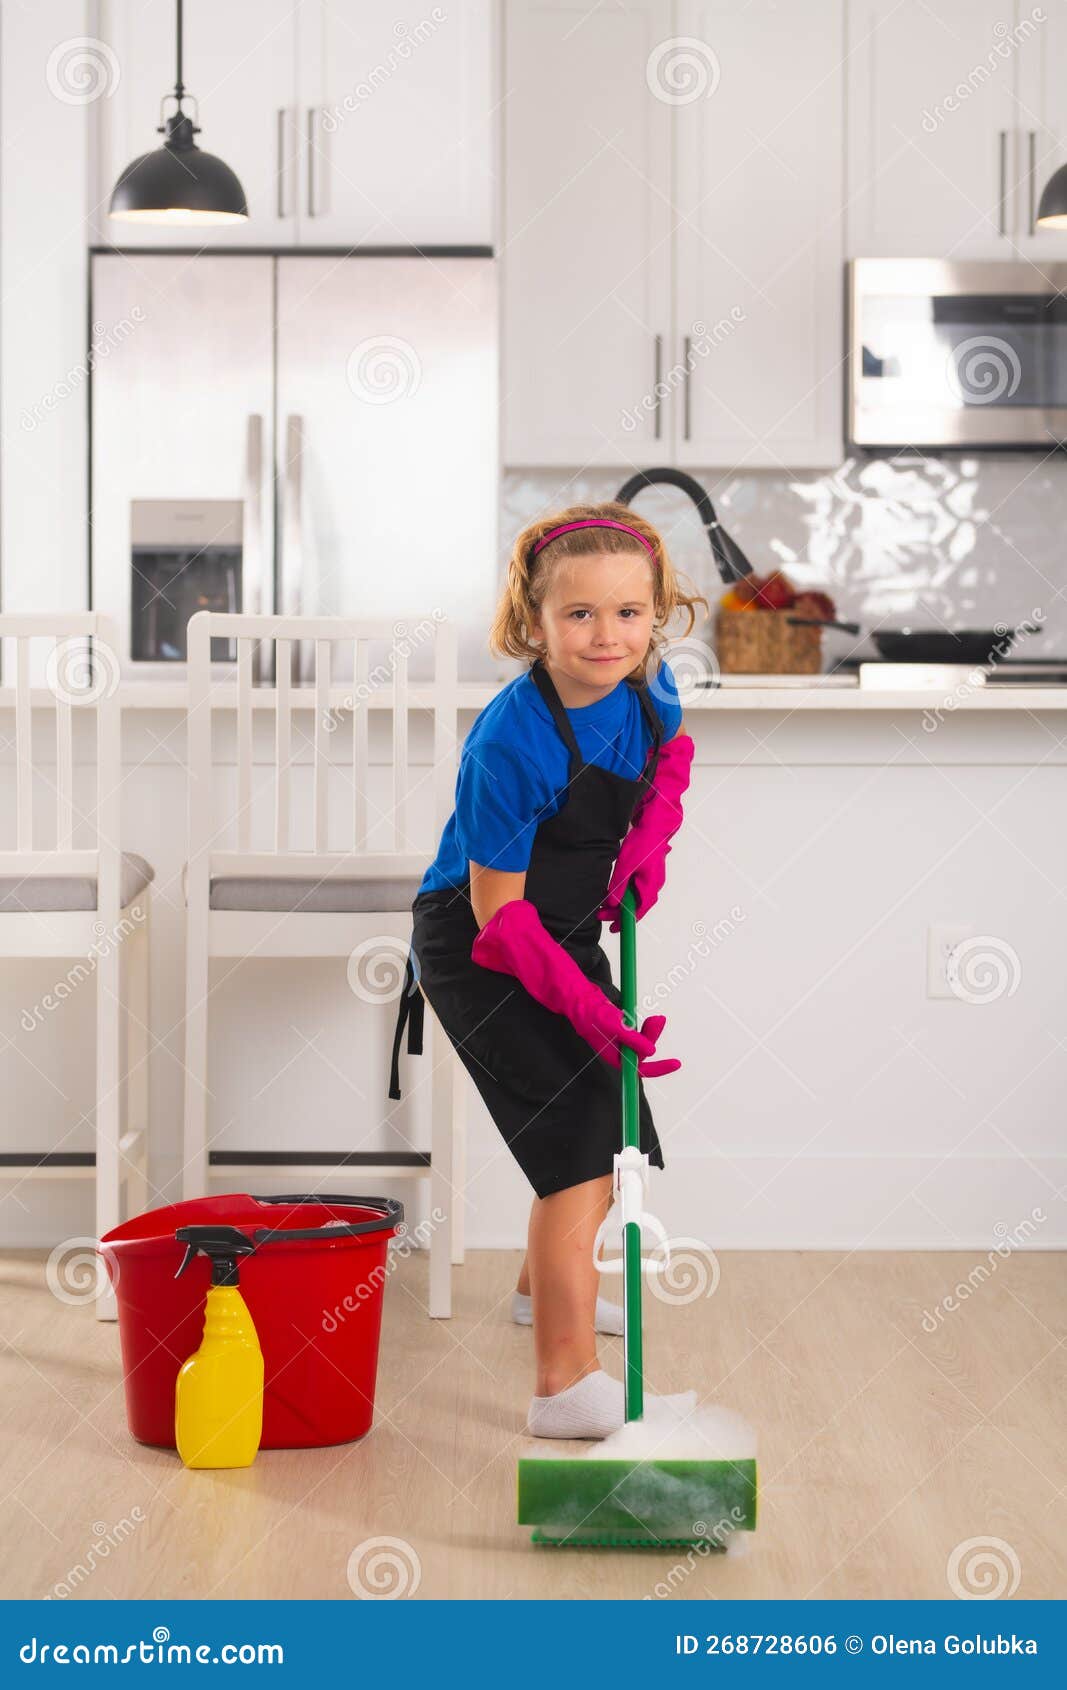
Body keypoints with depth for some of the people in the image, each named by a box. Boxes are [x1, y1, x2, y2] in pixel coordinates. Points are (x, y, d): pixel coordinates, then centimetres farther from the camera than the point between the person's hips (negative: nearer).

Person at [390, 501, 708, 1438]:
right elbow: (499, 909, -25)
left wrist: (650, 840, -4)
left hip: (565, 933, 8)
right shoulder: (512, 744, -30)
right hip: (476, 947, -8)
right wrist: (586, 1007, -32)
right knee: (585, 1132, -19)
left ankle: (546, 1283, 49)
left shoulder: (645, 687, -10)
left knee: (620, 1132, 21)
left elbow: (669, 753, 15)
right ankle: (567, 1383, -21)